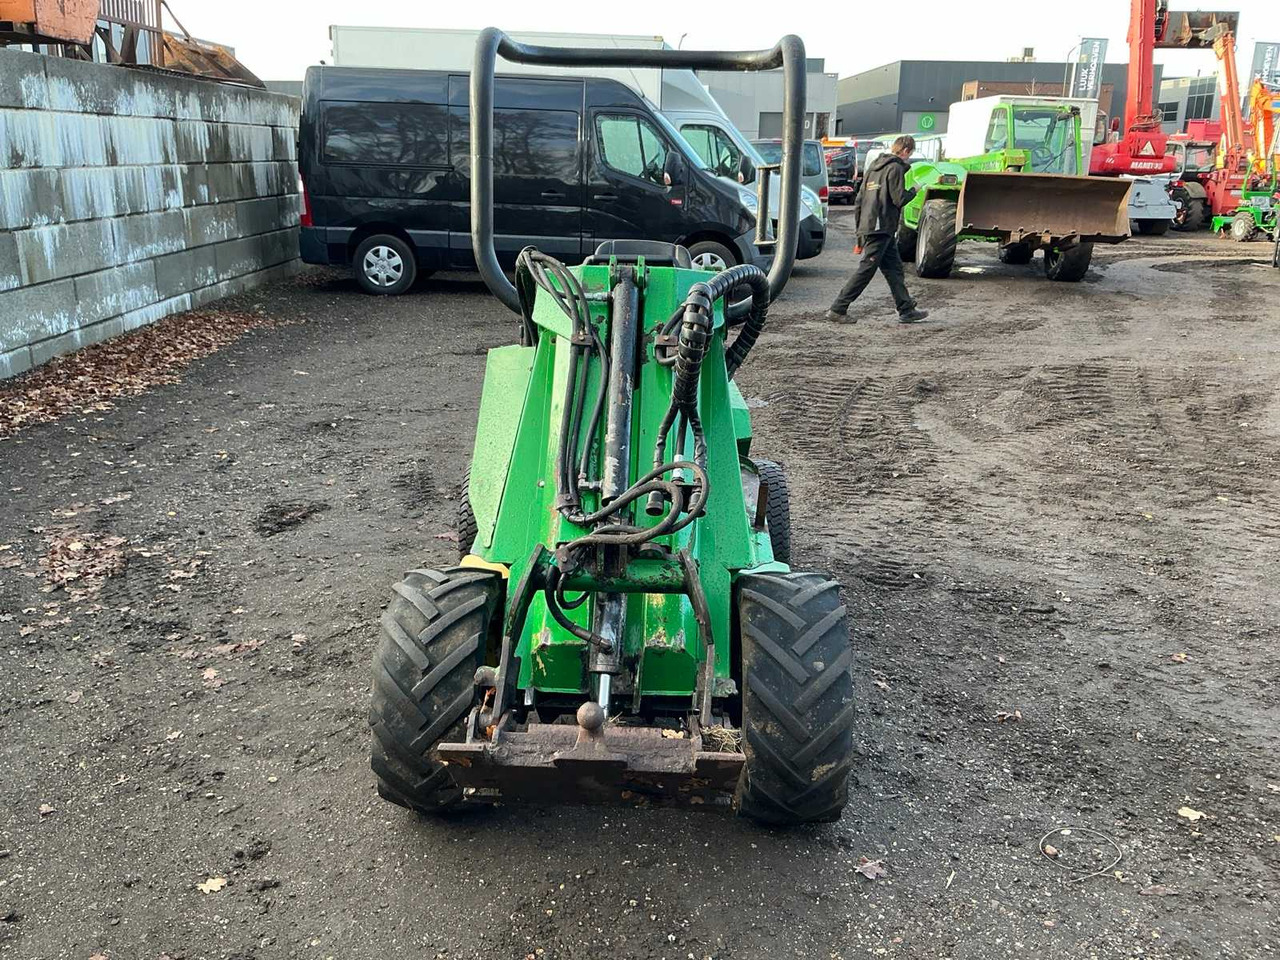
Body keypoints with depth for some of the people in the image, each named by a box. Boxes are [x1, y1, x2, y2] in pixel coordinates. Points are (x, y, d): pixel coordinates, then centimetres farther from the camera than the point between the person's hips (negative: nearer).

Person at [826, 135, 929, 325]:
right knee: (865, 270, -7)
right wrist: (914, 190, 6)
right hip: (881, 228, -9)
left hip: (868, 226, 9)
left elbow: (859, 201, 18)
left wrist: (859, 230, 21)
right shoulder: (895, 168, -9)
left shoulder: (874, 167, 18)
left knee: (894, 268, 12)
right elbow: (899, 199, -15)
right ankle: (837, 309, -6)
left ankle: (906, 310, 15)